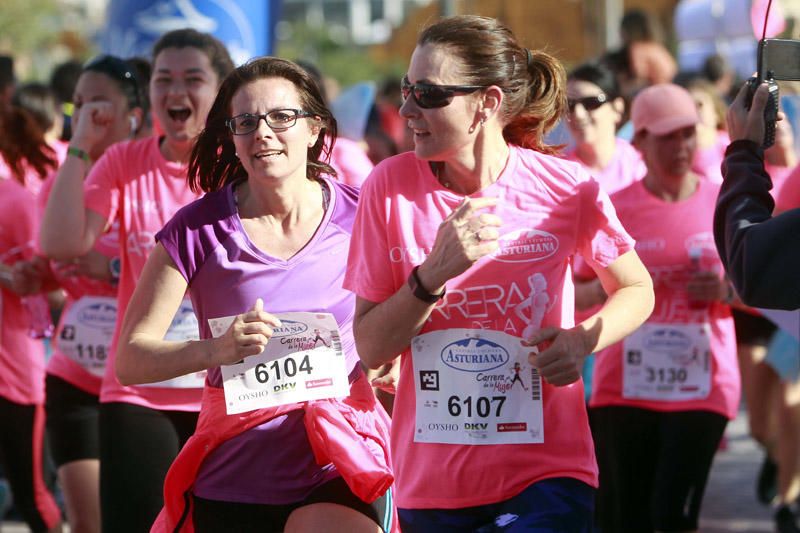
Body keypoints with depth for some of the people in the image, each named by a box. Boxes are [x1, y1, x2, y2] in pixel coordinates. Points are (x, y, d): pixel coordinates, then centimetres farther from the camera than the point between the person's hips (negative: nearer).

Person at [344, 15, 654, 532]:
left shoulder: (565, 187, -6)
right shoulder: (391, 185, -4)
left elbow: (636, 289, 9)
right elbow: (371, 348, -3)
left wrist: (584, 339, -11)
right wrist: (434, 274, -19)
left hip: (547, 475, -2)